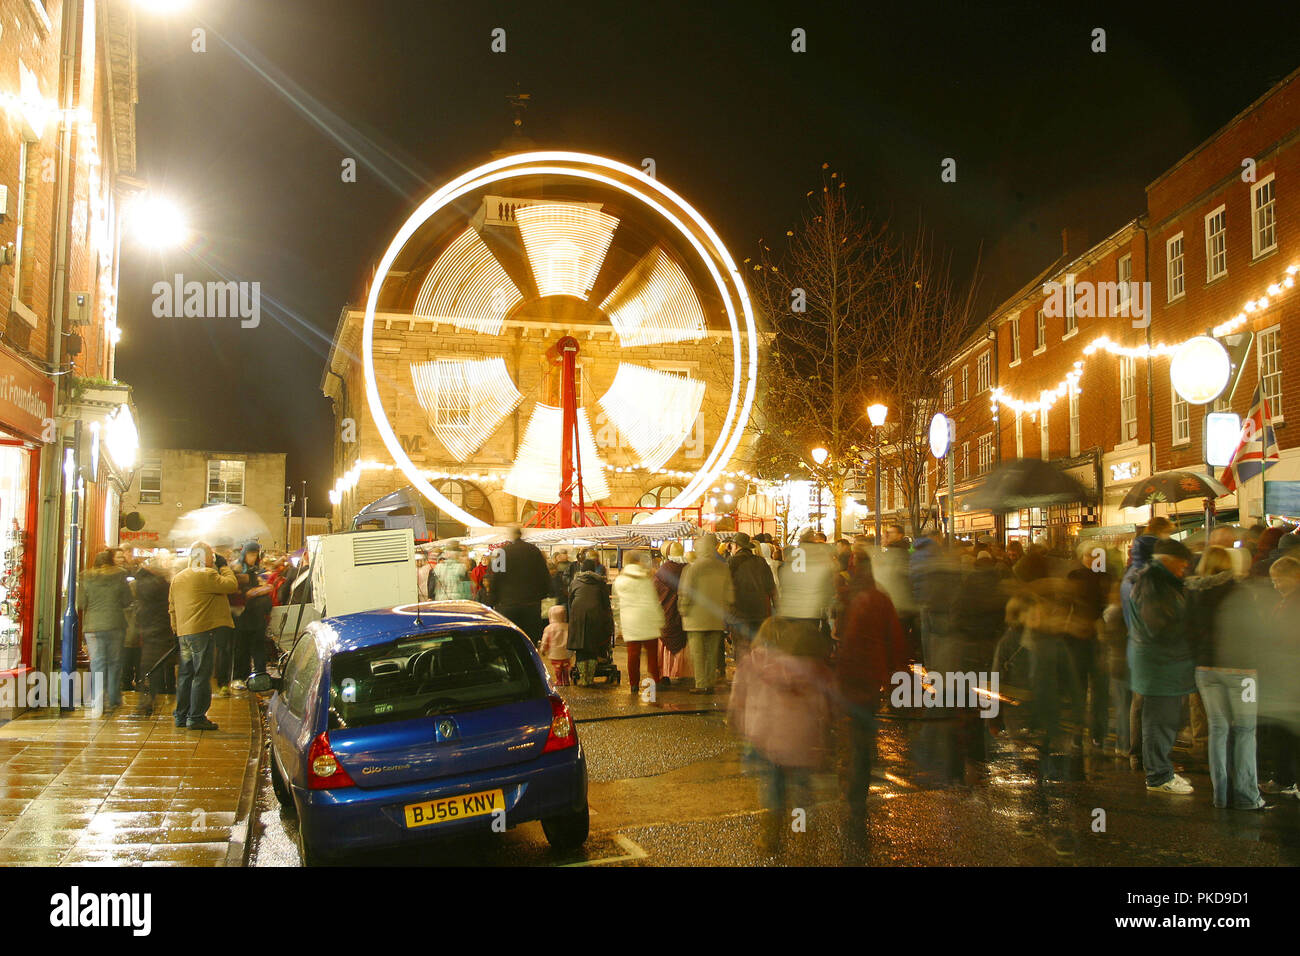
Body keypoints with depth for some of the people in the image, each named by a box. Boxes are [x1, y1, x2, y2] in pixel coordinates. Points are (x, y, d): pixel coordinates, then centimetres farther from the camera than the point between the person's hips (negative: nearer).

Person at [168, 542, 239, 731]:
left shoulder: (177, 578, 15)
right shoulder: (207, 575, -12)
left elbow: (172, 608, 18)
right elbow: (232, 585, -15)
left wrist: (176, 629, 23)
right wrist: (224, 567, -1)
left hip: (184, 633, 8)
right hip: (203, 631, -8)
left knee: (185, 674, 14)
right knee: (202, 675, -4)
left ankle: (181, 715, 20)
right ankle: (196, 717, -3)